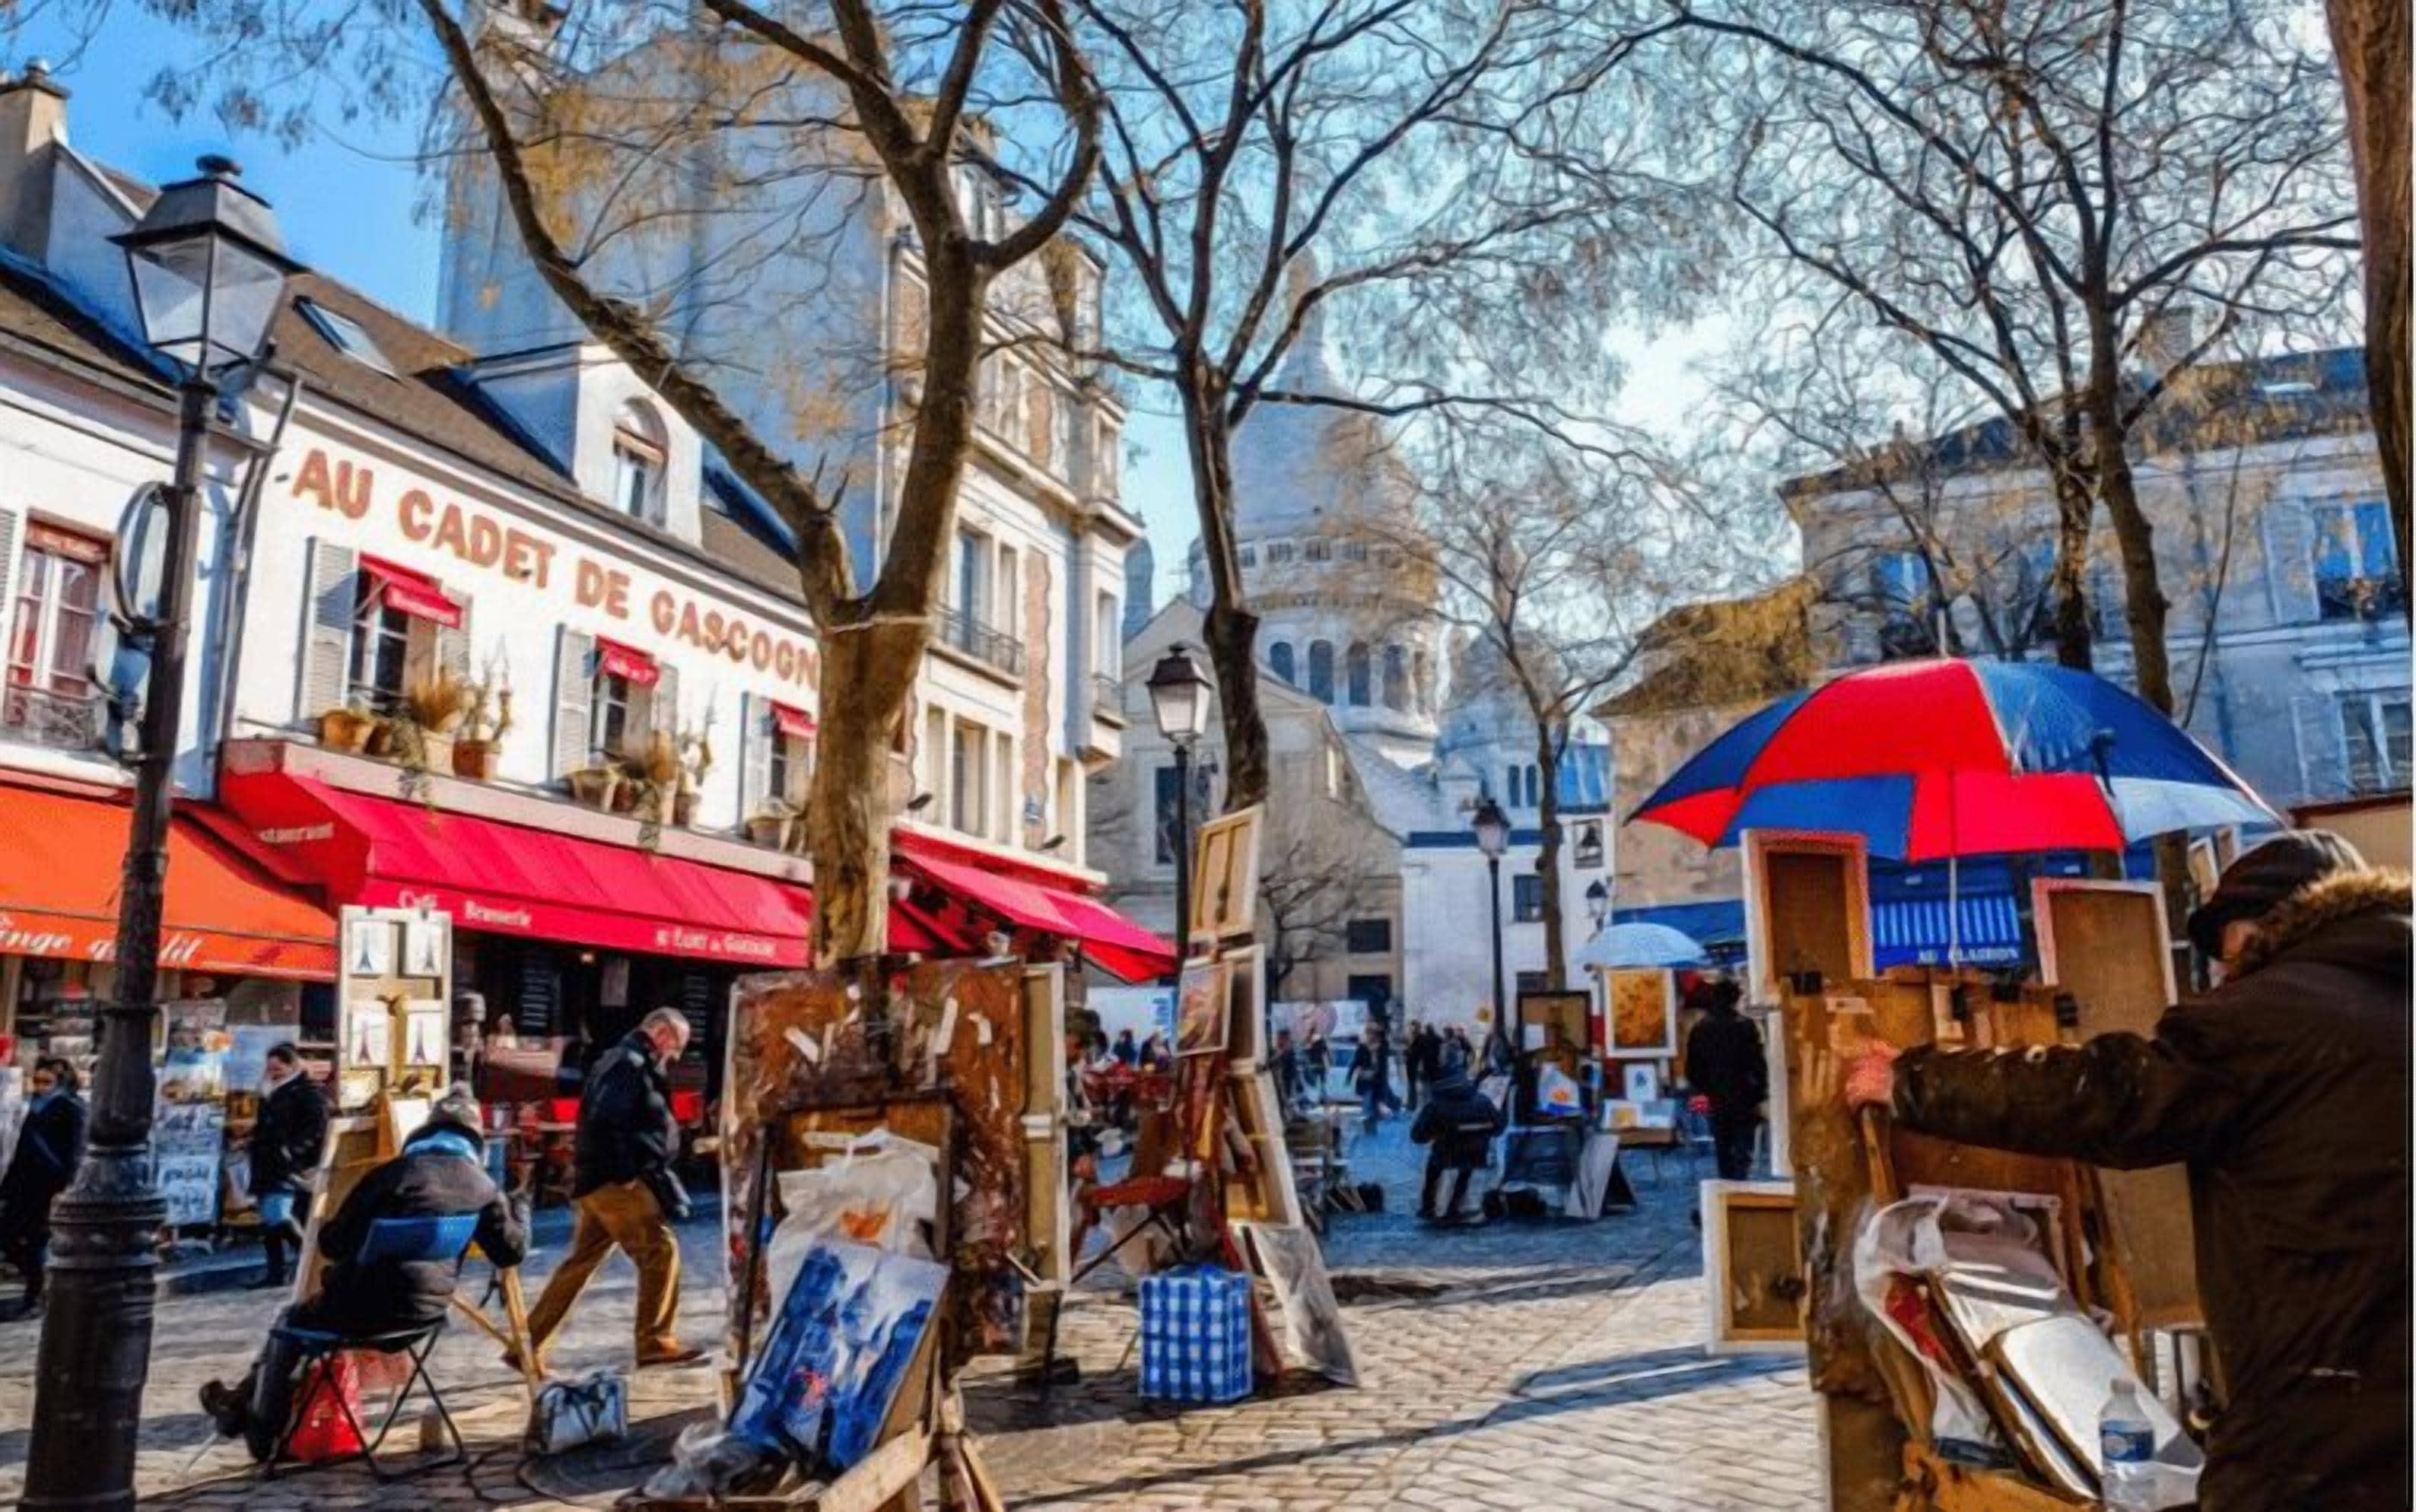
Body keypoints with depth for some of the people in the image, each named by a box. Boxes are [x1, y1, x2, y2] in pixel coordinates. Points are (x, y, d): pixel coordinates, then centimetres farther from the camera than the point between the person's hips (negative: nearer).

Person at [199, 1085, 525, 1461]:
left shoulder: (395, 1174, -10)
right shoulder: (483, 1188, -2)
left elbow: (332, 1243, -3)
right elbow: (511, 1250, 5)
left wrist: (327, 1231, 20)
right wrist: (518, 1214, 23)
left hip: (368, 1303, -5)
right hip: (428, 1307, 5)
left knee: (291, 1323, 26)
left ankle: (262, 1429, 33)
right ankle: (245, 1400, 44)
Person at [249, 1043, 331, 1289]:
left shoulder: (308, 1092, -6)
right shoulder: (271, 1095, 20)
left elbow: (315, 1130, -15)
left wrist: (291, 1152, -21)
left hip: (289, 1167, -9)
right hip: (267, 1166, 9)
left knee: (279, 1216, -19)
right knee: (269, 1218, 8)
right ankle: (276, 1270, 14)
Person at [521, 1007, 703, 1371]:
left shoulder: (622, 1061, 20)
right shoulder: (631, 1063, -13)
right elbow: (607, 1120, -25)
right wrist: (625, 1173, -20)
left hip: (599, 1181, 10)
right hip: (615, 1181, -10)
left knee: (580, 1263, 14)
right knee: (661, 1252, -8)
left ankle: (528, 1345, 18)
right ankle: (655, 1341, -4)